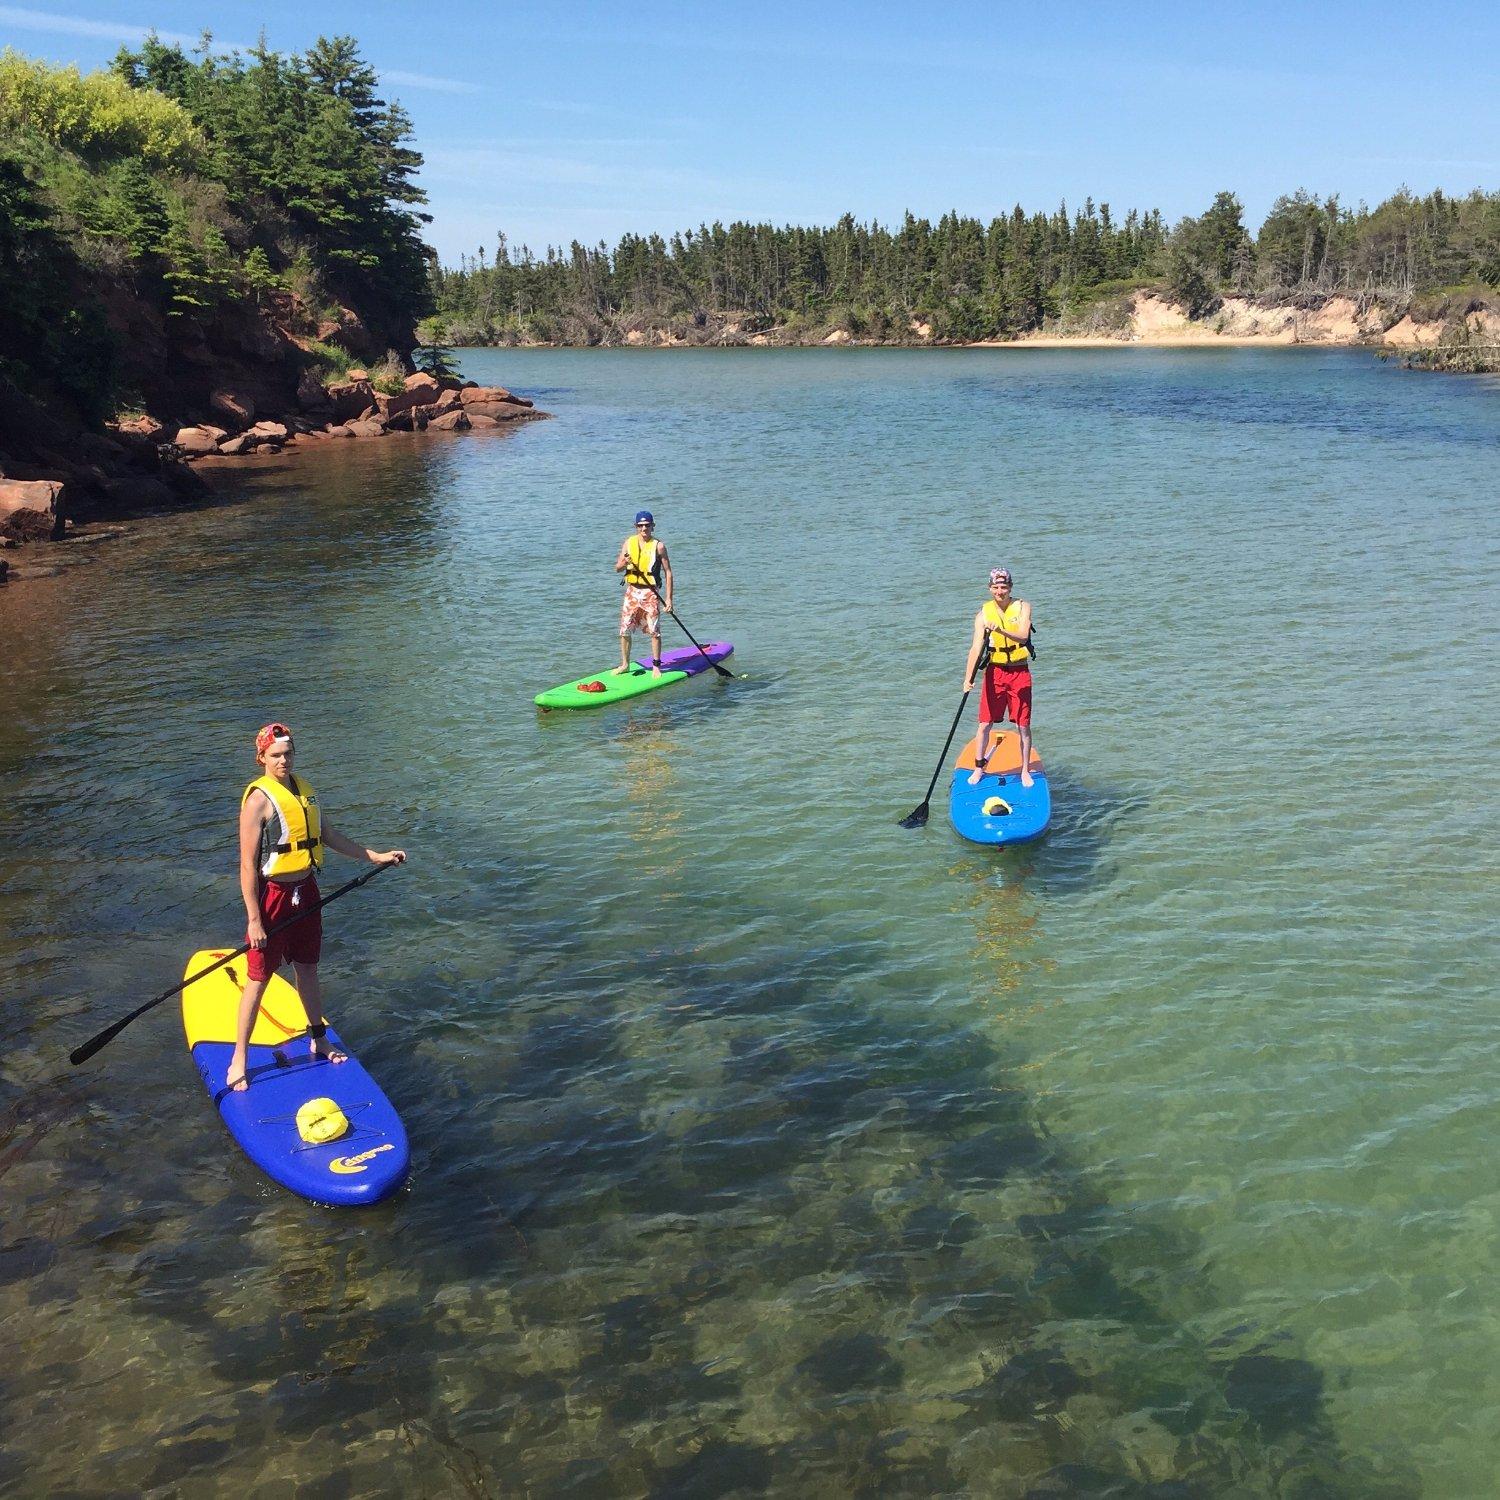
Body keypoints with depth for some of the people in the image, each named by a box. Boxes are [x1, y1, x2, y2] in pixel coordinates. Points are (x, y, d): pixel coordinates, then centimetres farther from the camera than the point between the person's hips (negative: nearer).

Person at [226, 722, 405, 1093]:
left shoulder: (304, 790, 7)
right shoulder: (258, 799, -16)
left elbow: (329, 836, 18)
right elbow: (247, 864, -17)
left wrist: (377, 856, 15)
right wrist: (254, 919, -20)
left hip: (305, 891, 7)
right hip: (272, 894, -7)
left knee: (308, 969, 19)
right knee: (258, 978, 0)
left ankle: (318, 1040, 34)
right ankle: (238, 1059, 10)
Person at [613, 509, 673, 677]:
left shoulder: (658, 546, -4)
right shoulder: (628, 543, 5)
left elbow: (668, 573, -3)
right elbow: (617, 568, 7)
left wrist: (669, 598, -8)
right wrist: (624, 563, -17)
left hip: (651, 592, -3)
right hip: (632, 591, 3)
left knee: (654, 631, -5)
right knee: (624, 630, 5)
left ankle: (656, 666, 7)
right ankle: (625, 664, 19)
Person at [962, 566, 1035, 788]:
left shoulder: (1022, 607, -4)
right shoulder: (984, 613, -3)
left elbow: (1023, 636, -20)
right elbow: (976, 647, -12)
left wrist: (1001, 630, -39)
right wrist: (968, 678, -23)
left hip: (1020, 672, 0)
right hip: (995, 672, 1)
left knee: (1023, 726, 3)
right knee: (985, 725, 2)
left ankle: (1025, 770, 17)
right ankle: (978, 769, 16)